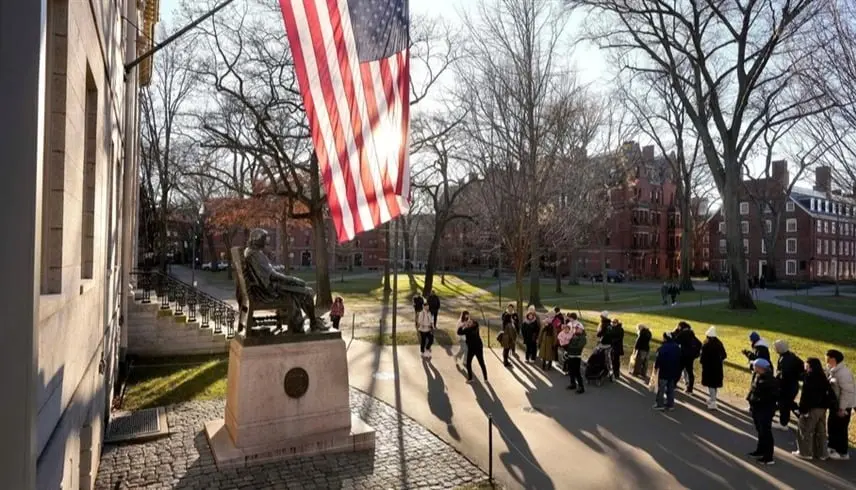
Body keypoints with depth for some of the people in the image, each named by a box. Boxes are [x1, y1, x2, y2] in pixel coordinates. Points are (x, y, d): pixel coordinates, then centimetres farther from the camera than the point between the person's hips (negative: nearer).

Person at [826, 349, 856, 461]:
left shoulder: (843, 373, -23)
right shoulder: (834, 371, 6)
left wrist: (842, 408, -23)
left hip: (843, 406, -9)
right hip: (836, 404, 9)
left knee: (840, 429, 2)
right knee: (832, 426, 19)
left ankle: (843, 453, 15)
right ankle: (832, 447, 34)